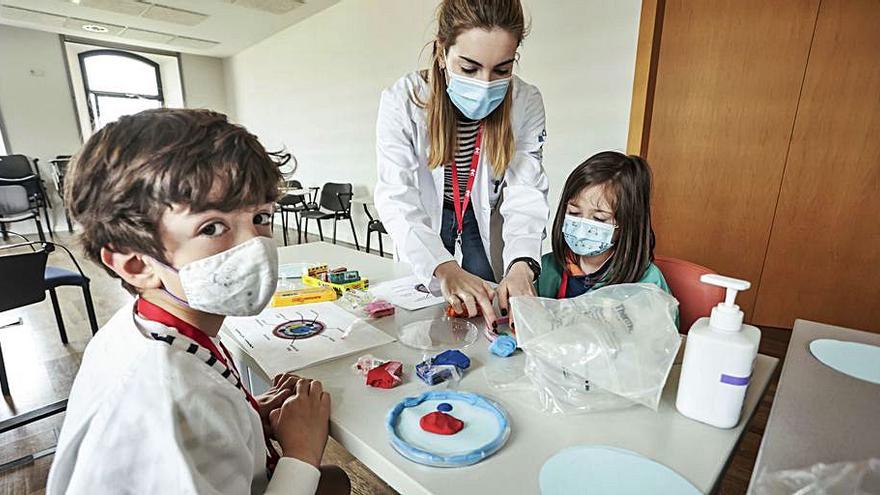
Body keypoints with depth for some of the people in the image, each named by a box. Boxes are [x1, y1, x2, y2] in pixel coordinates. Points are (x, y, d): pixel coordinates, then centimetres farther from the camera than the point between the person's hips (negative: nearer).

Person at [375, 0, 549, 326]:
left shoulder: (526, 103, -21)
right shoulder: (402, 101, -27)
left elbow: (526, 193, -26)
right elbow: (397, 198, -35)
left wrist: (522, 264, -46)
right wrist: (443, 268, -51)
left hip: (485, 218, 1)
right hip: (423, 223, 0)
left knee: (485, 307, 8)